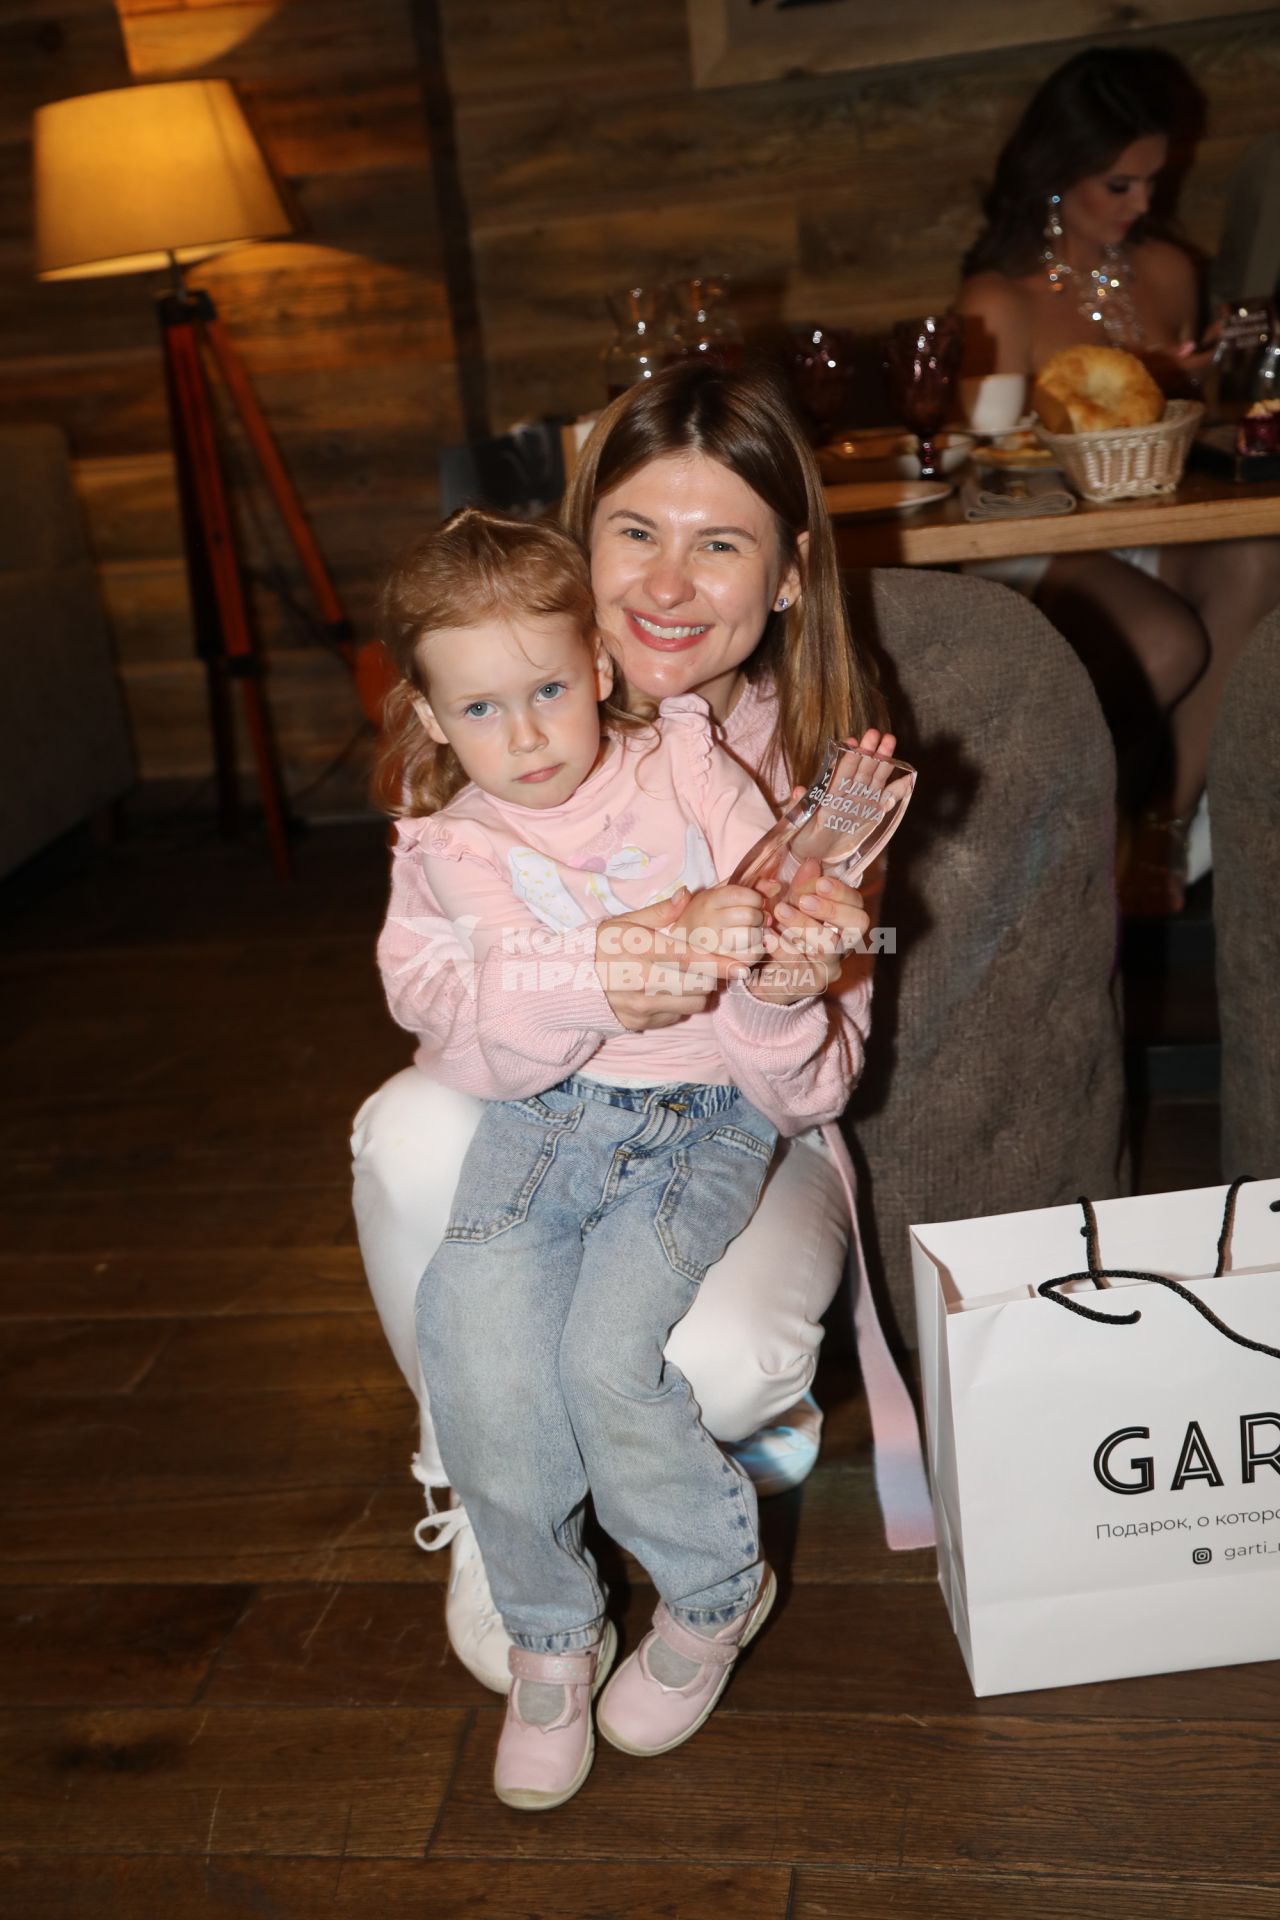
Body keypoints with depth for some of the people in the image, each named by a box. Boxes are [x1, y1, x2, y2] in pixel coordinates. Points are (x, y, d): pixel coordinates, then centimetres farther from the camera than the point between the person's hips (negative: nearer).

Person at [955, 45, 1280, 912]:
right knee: (1168, 645, -34)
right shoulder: (999, 299, -5)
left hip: (1159, 529, 5)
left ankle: (1166, 825, -22)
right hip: (1044, 544, -4)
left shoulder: (1166, 270, 10)